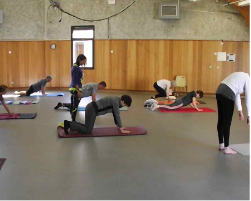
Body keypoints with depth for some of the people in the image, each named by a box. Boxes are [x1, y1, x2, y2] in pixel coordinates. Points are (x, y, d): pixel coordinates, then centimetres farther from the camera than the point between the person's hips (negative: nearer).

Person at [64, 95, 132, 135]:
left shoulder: (115, 100, 15)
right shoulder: (116, 102, -14)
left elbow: (115, 114, 23)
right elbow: (117, 116, -13)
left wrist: (119, 126, 26)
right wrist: (121, 129, -7)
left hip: (91, 108, 10)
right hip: (92, 109, -10)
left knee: (88, 128, 12)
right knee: (88, 131, -9)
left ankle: (69, 123, 11)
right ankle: (69, 127, -7)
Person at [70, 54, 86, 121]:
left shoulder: (75, 67, 13)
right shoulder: (76, 68, -15)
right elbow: (75, 81, -19)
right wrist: (78, 91, -20)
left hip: (73, 88, 10)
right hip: (76, 89, -10)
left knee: (73, 105, 12)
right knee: (75, 106, -7)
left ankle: (72, 120, 18)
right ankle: (73, 121, -3)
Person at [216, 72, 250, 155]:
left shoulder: (241, 77, 28)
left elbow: (237, 94, 27)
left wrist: (240, 111, 27)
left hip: (220, 92, 9)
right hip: (227, 95, -9)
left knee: (221, 120, 16)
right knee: (227, 122, 0)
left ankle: (221, 145, 26)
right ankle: (226, 148, 7)